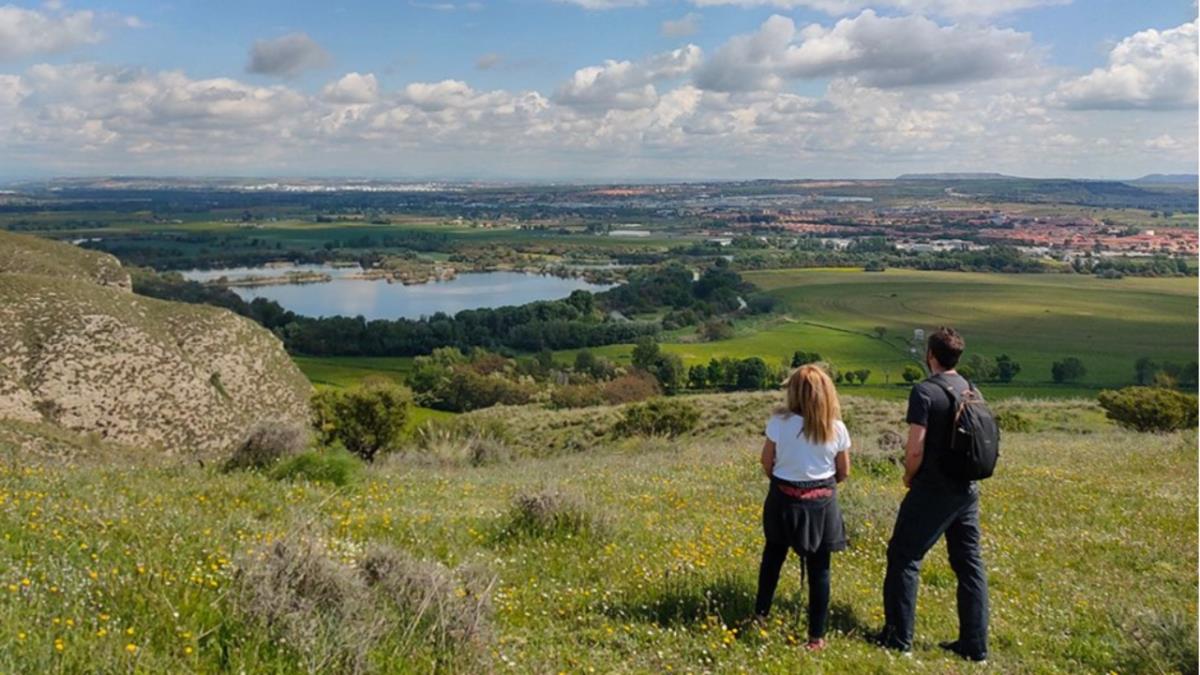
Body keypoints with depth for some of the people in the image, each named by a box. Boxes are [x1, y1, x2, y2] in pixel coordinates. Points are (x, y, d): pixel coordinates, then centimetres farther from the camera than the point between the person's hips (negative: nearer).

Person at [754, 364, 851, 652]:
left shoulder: (779, 422, -13)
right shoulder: (836, 429, -9)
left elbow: (766, 462, -3)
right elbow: (843, 472, 1)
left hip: (784, 498, 0)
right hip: (821, 502, 0)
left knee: (773, 555, 23)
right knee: (819, 568, 9)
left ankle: (760, 613, 35)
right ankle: (816, 636, 15)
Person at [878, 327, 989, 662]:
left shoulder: (925, 391, -16)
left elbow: (915, 449, -18)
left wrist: (909, 476, -1)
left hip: (934, 490, -7)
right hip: (967, 488, 7)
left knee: (904, 557, 4)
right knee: (969, 563, 12)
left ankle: (898, 638, 8)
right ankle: (974, 644, 17)